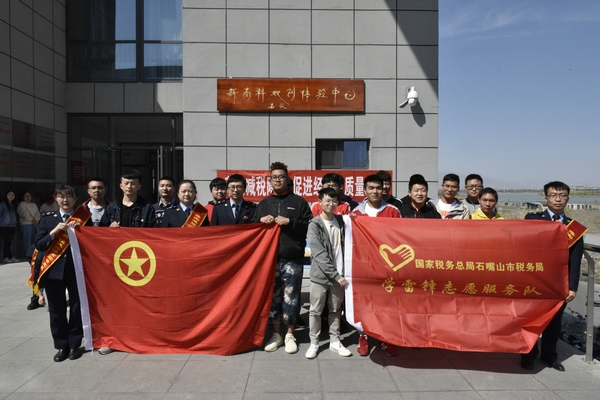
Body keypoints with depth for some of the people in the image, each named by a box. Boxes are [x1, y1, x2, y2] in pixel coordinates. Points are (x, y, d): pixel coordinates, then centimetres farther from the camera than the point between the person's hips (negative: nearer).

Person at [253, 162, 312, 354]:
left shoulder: (299, 202, 5)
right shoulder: (263, 204, 15)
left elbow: (310, 226, -1)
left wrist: (289, 221, -13)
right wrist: (261, 221, -5)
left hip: (292, 259, -3)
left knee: (291, 297, 1)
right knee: (273, 296, 8)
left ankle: (290, 334, 17)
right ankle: (276, 334, 22)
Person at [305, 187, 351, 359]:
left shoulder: (340, 221, 6)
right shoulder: (314, 225, -9)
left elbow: (343, 246, 12)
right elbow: (319, 255, -15)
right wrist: (336, 275, -17)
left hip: (339, 274, 4)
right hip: (320, 275, -4)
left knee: (335, 310, 14)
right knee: (316, 311, 6)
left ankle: (335, 341, 26)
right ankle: (314, 343, 20)